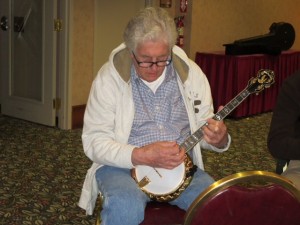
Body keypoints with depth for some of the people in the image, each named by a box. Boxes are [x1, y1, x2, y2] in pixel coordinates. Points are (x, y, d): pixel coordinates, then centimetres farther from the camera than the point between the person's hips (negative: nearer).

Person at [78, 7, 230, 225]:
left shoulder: (191, 73, 1)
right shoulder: (110, 76, -8)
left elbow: (204, 126, 7)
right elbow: (93, 140, -11)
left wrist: (218, 139, -18)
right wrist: (142, 156, -25)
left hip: (180, 166, 3)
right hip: (123, 164, -2)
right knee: (126, 207, -35)